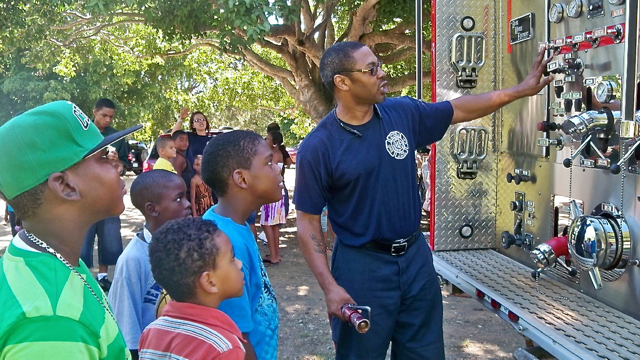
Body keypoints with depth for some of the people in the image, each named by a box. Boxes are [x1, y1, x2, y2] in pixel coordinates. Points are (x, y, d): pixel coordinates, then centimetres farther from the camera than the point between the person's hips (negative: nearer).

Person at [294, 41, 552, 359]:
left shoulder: (403, 113, -1)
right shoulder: (318, 147, -15)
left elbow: (460, 110, 14)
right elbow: (308, 223, -11)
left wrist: (521, 90, 11)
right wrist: (330, 287, -17)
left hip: (416, 257, 5)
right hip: (362, 265, -4)